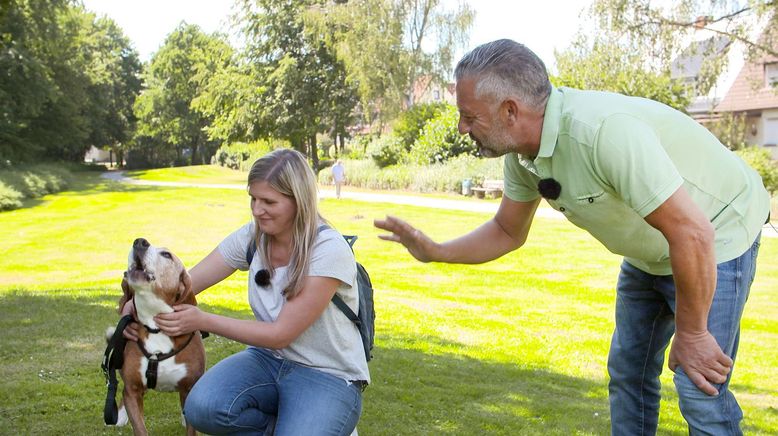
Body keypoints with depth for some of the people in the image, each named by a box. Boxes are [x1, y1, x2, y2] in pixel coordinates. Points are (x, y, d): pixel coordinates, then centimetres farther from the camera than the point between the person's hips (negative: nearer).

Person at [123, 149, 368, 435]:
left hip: (329, 375, -5)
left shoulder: (329, 251, -22)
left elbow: (281, 334, -21)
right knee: (201, 408, -23)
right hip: (269, 358, 5)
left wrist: (203, 321, -23)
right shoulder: (252, 237, -4)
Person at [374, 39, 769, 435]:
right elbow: (508, 232, 6)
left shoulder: (604, 131, -38)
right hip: (649, 250, 8)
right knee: (628, 370, 14)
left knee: (700, 389, -10)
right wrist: (435, 252, -9)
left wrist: (690, 334, -23)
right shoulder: (522, 151, -10)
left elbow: (693, 233, -35)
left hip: (716, 236, -8)